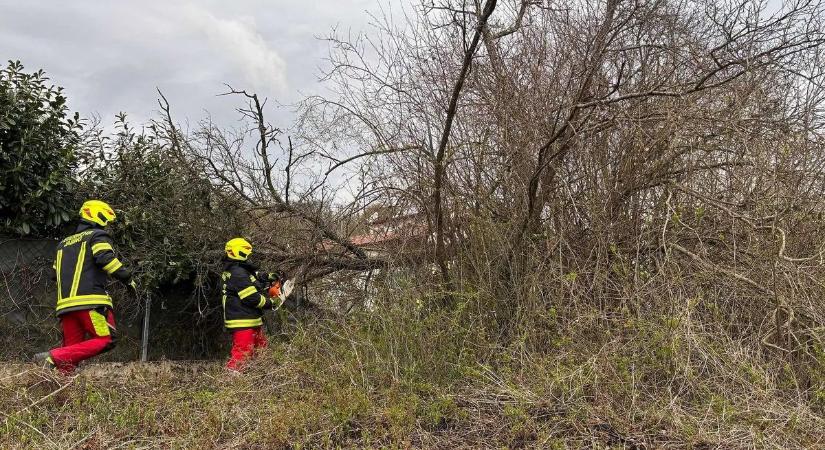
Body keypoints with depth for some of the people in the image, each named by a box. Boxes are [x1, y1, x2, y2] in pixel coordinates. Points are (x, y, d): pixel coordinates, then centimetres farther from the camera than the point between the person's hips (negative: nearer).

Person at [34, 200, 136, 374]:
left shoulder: (63, 243, 29)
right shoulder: (98, 236, 5)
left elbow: (56, 274, 26)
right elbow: (106, 259, -14)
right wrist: (127, 279, -8)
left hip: (65, 303, 8)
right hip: (91, 300, -8)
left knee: (72, 348, 10)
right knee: (104, 341, -8)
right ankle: (54, 357, -20)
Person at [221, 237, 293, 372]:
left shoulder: (231, 270, 12)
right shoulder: (238, 273, -21)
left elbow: (256, 275, 23)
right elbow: (252, 298, -24)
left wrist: (270, 276, 6)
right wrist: (271, 302, -10)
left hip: (251, 321, 11)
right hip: (243, 322, -11)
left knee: (261, 348, 21)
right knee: (242, 352, -9)